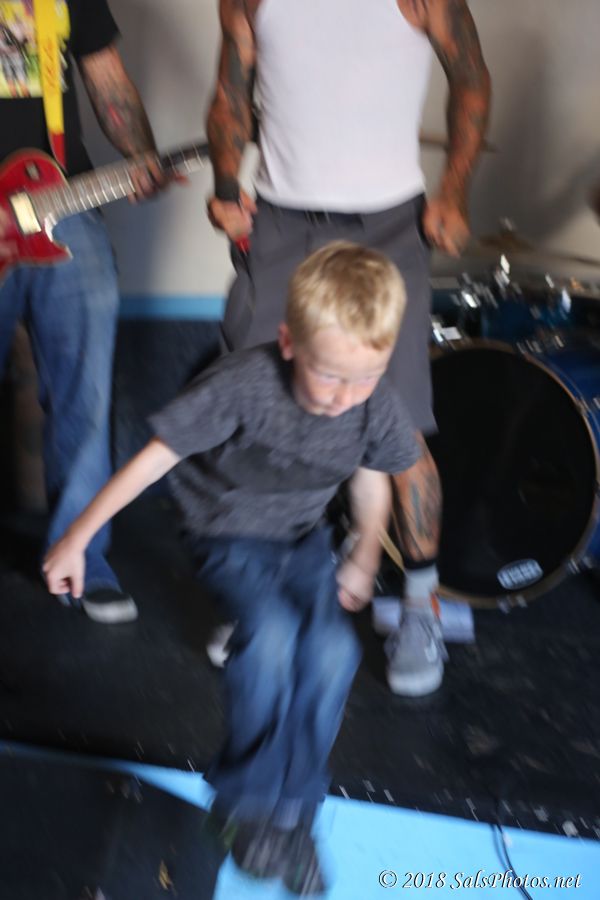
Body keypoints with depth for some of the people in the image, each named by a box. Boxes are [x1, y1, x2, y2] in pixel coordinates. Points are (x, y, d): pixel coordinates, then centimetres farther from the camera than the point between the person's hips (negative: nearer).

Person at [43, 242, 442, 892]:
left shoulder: (378, 407, -16)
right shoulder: (242, 385, -31)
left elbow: (371, 477, 6)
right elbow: (155, 457, -23)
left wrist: (363, 562, 18)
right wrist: (77, 539, -18)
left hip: (302, 536, 4)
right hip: (227, 532, -4)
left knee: (333, 649, -21)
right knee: (271, 631, -32)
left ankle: (293, 811, -1)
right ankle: (248, 797, -9)